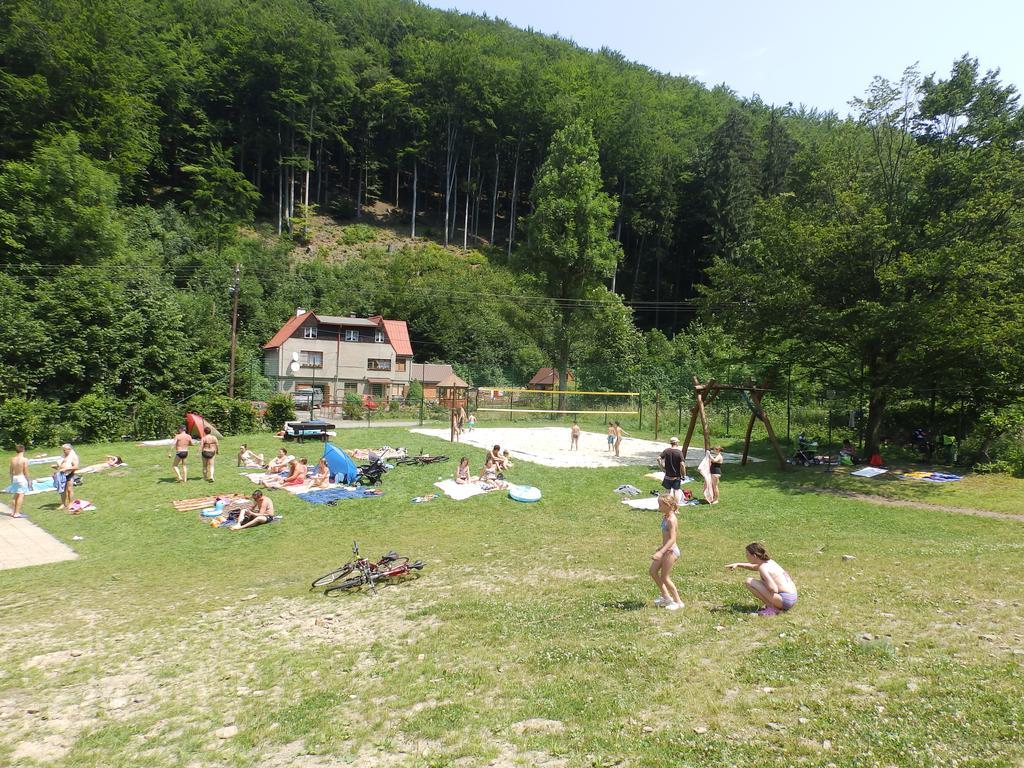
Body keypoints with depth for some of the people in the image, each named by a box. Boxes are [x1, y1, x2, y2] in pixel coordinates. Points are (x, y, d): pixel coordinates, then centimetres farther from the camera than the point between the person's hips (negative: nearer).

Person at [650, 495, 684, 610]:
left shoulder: (671, 520, -22)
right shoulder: (665, 517, 7)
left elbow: (672, 539, -28)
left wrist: (661, 552, -35)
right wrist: (661, 548, 29)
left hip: (671, 551, -10)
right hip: (666, 549, 10)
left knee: (664, 577, 0)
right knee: (653, 571, 13)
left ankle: (678, 602, 14)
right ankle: (665, 596, 26)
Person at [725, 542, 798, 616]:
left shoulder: (763, 568, -17)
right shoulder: (769, 561, 11)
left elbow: (774, 590, -24)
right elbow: (754, 567, 33)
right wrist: (738, 564, 22)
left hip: (785, 600, -9)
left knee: (749, 582, -11)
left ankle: (771, 608, -7)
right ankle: (771, 605, 14)